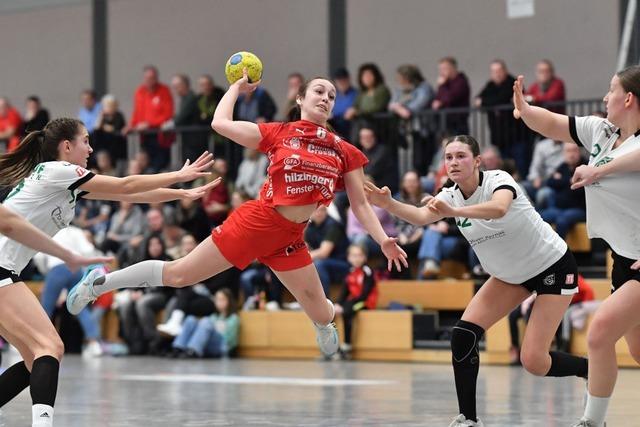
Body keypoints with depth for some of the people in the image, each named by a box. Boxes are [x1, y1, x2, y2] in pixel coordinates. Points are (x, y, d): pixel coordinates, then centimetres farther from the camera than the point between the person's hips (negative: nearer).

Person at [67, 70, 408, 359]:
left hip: (290, 239, 4)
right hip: (256, 222, -4)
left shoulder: (345, 153, 4)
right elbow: (221, 123, -3)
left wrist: (383, 240, -7)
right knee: (177, 274, -3)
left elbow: (360, 204, 6)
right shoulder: (279, 133, -2)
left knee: (322, 315, 4)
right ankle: (99, 282, 12)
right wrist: (237, 87, 10)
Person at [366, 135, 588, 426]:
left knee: (533, 362, -13)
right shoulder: (450, 196, -7)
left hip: (553, 266, -7)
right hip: (510, 274, 7)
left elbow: (499, 208, -49)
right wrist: (388, 204, -48)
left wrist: (454, 212, -65)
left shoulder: (498, 180, -24)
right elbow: (422, 216, -28)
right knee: (462, 336, -11)